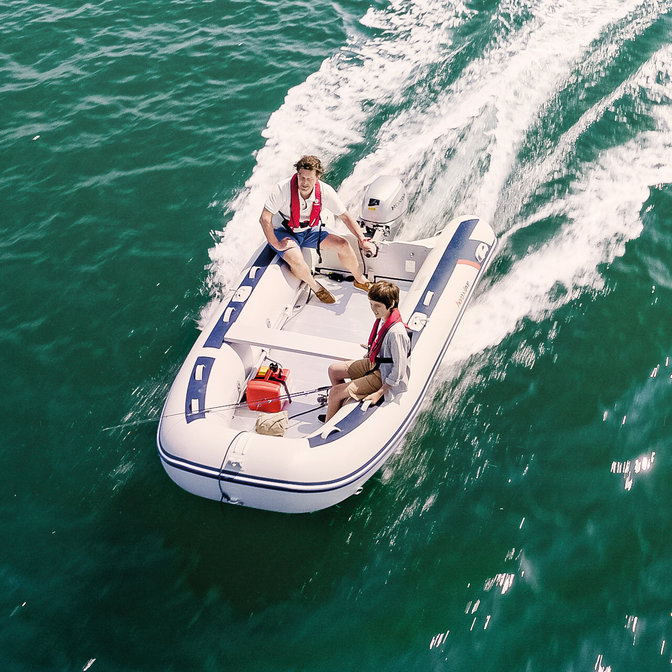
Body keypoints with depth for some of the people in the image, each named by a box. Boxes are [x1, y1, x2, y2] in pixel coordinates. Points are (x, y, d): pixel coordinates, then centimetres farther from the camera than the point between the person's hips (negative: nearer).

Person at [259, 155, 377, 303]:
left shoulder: (325, 191, -19)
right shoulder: (283, 189, -30)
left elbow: (345, 216, -10)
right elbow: (264, 219, -28)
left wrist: (363, 240, -18)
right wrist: (276, 245, -25)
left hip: (309, 231, 4)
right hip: (284, 233, -4)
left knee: (343, 244, -8)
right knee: (297, 260, -32)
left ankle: (360, 280, 18)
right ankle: (315, 286, 0)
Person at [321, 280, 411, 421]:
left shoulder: (396, 332, -34)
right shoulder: (383, 318, -8)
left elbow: (399, 370, -28)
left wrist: (379, 394, -25)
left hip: (385, 376, -9)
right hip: (375, 364, 9)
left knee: (334, 392, -9)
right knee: (333, 369, 15)